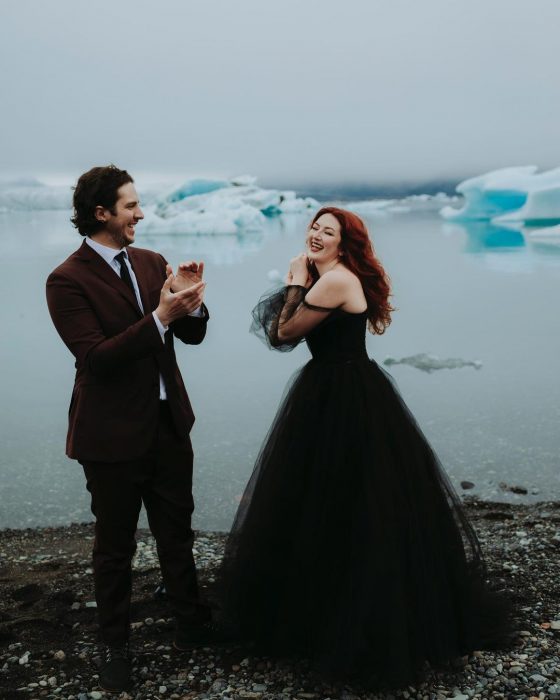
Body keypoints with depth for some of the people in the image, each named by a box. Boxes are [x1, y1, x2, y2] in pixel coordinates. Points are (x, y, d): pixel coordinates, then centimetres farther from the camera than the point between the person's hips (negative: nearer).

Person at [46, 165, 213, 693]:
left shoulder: (151, 263, 4)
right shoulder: (67, 281, -14)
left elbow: (192, 336, 5)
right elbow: (96, 357, -23)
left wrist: (190, 302, -17)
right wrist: (160, 317, -29)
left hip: (168, 421, 5)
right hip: (114, 432, -5)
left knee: (176, 530, 18)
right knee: (114, 544, 10)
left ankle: (191, 619, 38)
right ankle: (114, 644, 29)